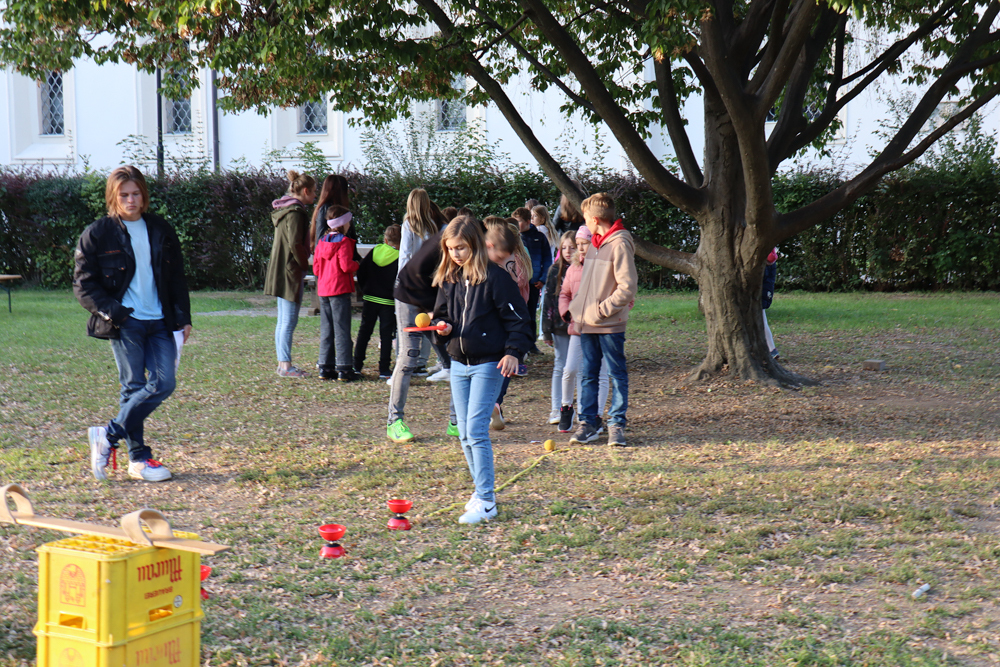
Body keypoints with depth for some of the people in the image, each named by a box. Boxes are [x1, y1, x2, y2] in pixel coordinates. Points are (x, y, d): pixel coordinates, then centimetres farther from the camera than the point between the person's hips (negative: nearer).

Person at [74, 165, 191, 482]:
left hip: (159, 322, 4)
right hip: (124, 324, -4)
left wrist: (183, 318, 8)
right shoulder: (97, 234, -1)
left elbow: (177, 278, 16)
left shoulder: (160, 230, 11)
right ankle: (139, 459, 8)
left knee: (164, 383, -5)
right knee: (134, 387, -3)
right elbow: (83, 285, -2)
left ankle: (108, 435, 8)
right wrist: (111, 311, -14)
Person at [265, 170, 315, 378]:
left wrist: (302, 265, 16)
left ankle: (282, 363, 18)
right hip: (291, 271, -10)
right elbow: (295, 244, -21)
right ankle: (286, 366, -6)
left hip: (280, 271, 10)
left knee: (283, 320, 13)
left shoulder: (284, 209, 16)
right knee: (289, 320, -7)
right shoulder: (295, 212, -15)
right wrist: (305, 265, -9)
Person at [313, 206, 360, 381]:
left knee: (326, 330, 11)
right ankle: (344, 369, -4)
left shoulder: (322, 241, 11)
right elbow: (346, 266, -18)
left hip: (323, 290, 7)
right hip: (340, 289, -7)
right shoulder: (344, 242, -10)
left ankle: (325, 368, 12)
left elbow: (316, 267, 10)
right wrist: (356, 265, 1)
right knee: (342, 330, -4)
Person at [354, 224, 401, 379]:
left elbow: (361, 271, 6)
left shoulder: (375, 251, 2)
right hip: (388, 302, -3)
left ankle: (357, 365, 15)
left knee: (364, 331, 12)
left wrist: (363, 289, 16)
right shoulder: (399, 257, -10)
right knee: (386, 334, 1)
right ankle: (384, 370, 0)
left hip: (369, 298, 4)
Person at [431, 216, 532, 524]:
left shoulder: (495, 277, -11)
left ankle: (486, 502, -8)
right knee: (465, 434, 10)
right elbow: (440, 314, 19)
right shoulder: (448, 280, 8)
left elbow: (517, 317, -8)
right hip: (459, 363, 7)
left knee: (476, 430, -13)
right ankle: (482, 490, 24)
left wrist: (513, 352, -17)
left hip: (488, 363, -7)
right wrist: (442, 326, -4)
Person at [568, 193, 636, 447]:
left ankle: (617, 424, 7)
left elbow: (627, 287, -17)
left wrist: (602, 310, -17)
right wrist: (578, 306, 12)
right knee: (588, 374, 9)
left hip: (610, 324, -8)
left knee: (617, 374, 2)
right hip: (587, 323, 8)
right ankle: (587, 423, 15)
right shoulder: (595, 243, 14)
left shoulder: (620, 243, -12)